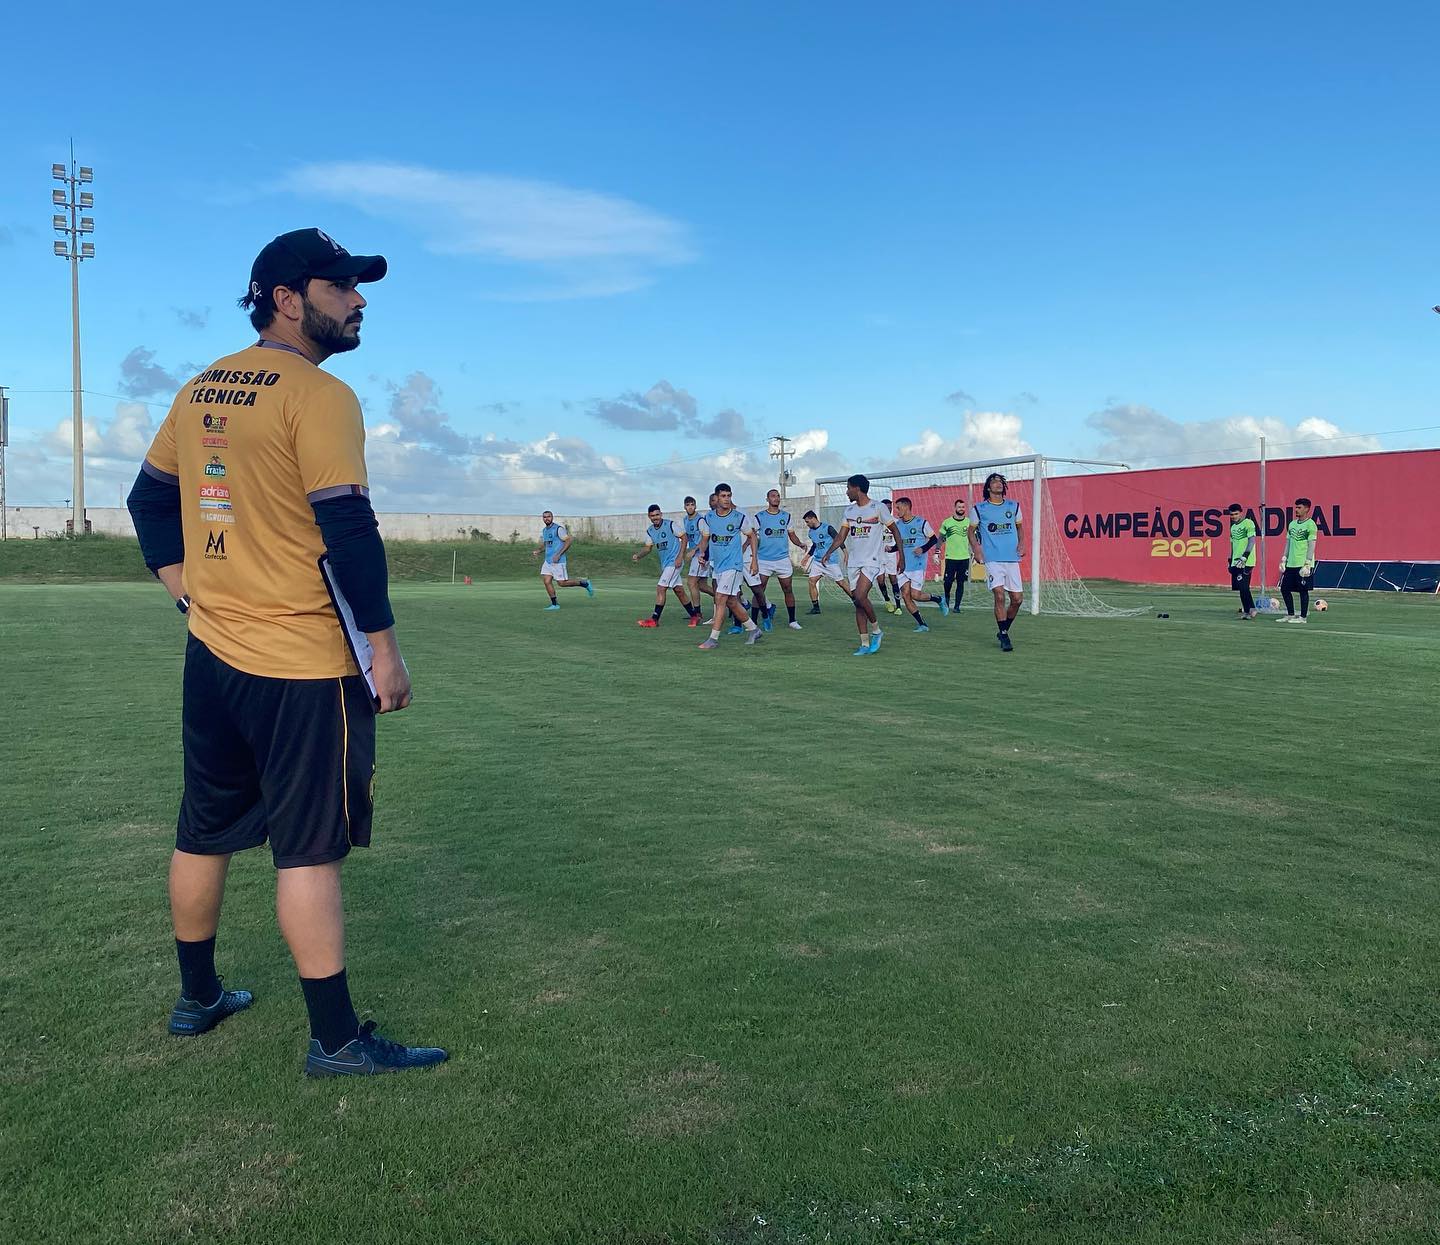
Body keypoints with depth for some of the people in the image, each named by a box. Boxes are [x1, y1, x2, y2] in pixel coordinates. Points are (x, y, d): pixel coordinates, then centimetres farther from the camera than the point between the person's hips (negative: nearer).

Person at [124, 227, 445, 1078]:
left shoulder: (201, 390, 11)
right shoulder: (319, 395, -14)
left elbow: (149, 498, 18)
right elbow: (348, 530, -19)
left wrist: (187, 589, 19)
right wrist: (383, 647, -15)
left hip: (212, 654, 8)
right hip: (303, 663, -8)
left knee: (206, 832, 18)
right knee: (311, 846, -2)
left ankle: (198, 998, 34)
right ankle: (336, 1040, 6)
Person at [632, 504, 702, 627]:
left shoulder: (670, 524, -11)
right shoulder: (650, 531, 8)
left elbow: (684, 538, -7)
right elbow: (648, 547, 15)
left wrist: (680, 556, -15)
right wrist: (638, 556, -4)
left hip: (674, 562, -7)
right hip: (664, 564, 7)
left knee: (660, 588, -12)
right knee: (678, 590, 11)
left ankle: (655, 619, -8)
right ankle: (694, 615, 21)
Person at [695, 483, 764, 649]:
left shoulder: (740, 517, -7)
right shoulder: (708, 517, 2)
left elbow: (752, 536, 5)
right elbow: (705, 538, 13)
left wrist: (754, 560, 3)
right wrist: (702, 553, -7)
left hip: (733, 564, -5)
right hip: (717, 564, 5)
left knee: (721, 598, -13)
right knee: (731, 601, 11)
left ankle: (713, 638, -10)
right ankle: (753, 629, 28)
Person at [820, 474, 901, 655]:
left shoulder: (878, 508, -7)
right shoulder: (849, 510, 11)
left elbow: (895, 531, -2)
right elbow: (841, 537, 9)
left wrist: (901, 557, -4)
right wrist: (829, 552, -7)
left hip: (873, 560, -7)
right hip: (855, 562, 7)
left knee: (859, 596, -21)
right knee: (858, 602, 4)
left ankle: (876, 630, 1)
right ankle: (865, 645, 10)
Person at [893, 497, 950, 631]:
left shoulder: (921, 522, -6)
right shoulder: (898, 524, 11)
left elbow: (934, 539, 0)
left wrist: (923, 549, -16)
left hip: (918, 565, -6)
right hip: (903, 566, 6)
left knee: (915, 594, -12)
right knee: (905, 595, -4)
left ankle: (939, 599, 17)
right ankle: (922, 624, 6)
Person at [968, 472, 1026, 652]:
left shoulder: (1014, 506, 11)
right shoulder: (980, 508, 3)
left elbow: (1020, 526, 24)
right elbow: (971, 530, 11)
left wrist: (1021, 542, 6)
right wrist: (976, 548, -4)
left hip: (1012, 559, 3)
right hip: (992, 560, -3)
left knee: (1017, 599, 1)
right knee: (1000, 596, -15)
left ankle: (1003, 630, 23)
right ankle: (1004, 637, -5)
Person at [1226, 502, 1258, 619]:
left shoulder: (1248, 523, -5)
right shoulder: (1233, 527, 19)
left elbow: (1252, 541, -14)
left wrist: (1244, 557, -22)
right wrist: (1230, 562, 20)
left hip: (1246, 562, -8)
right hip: (1236, 563, 8)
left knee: (1243, 587, -14)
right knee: (1241, 587, 7)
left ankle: (1247, 611, -11)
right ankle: (1250, 609, 13)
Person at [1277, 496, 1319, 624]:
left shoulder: (1310, 525, -8)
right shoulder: (1292, 524, 13)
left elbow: (1311, 546, -12)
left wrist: (1307, 564, -17)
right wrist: (1283, 560, 11)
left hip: (1303, 564, -7)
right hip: (1290, 564, 7)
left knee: (1303, 590, -2)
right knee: (1284, 589, 7)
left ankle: (1303, 617, 5)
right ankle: (1290, 615, 17)